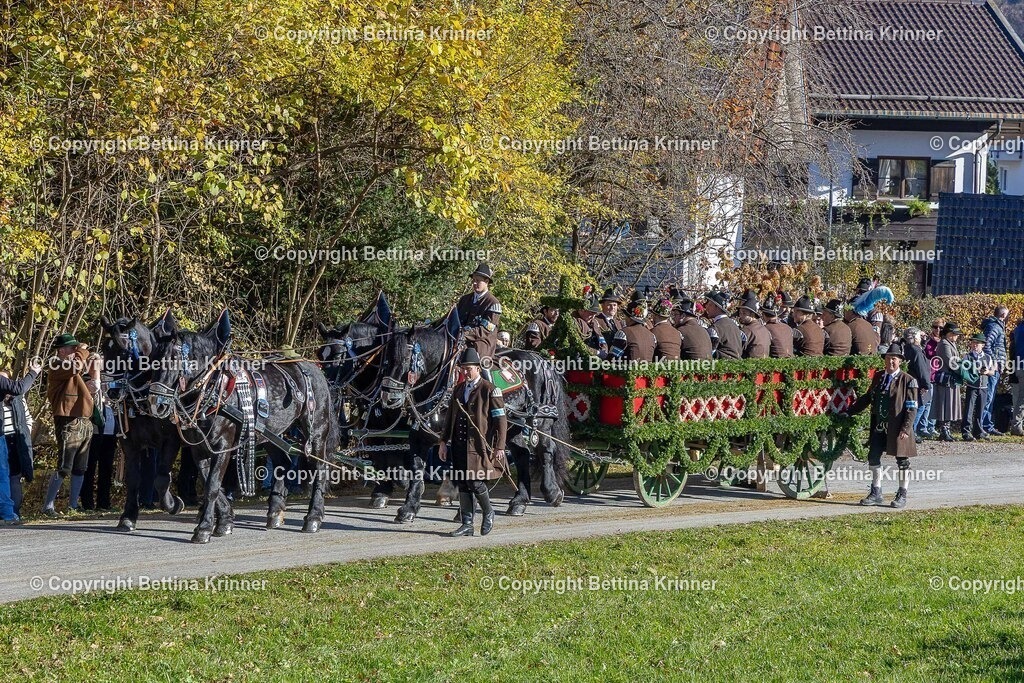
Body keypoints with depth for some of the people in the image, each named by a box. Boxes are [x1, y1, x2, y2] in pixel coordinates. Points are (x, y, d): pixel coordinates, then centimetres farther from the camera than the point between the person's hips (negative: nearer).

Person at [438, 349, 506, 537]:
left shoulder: (490, 390, -5)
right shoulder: (459, 389, 14)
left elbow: (500, 420, -6)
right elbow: (450, 416, 19)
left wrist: (499, 447, -10)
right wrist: (444, 442, 14)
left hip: (479, 446, -6)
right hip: (459, 446, 6)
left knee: (475, 482, -10)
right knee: (463, 485, 6)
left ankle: (488, 513, 15)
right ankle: (467, 525, 11)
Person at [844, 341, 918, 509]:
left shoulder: (908, 380, -7)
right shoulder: (878, 377, 10)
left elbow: (912, 408, -10)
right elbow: (867, 398, 21)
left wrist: (906, 429, -18)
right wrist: (849, 412, 19)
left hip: (898, 428, -6)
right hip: (879, 427, 6)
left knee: (902, 461, 5)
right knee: (874, 458, 8)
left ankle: (902, 495, 14)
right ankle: (876, 493, 19)